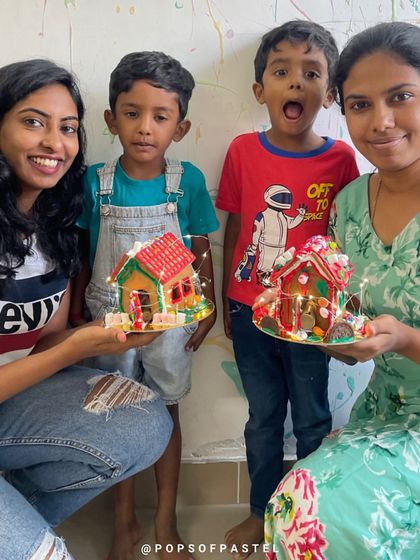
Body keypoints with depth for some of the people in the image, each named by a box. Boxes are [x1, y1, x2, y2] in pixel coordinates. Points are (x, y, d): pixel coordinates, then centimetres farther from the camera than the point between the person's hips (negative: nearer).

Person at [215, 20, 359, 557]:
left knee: (312, 421, 14)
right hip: (250, 313, 2)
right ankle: (261, 512, 38)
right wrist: (225, 301, 7)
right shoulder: (243, 151, -3)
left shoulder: (340, 158, -7)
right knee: (262, 418, 18)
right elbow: (234, 228, 3)